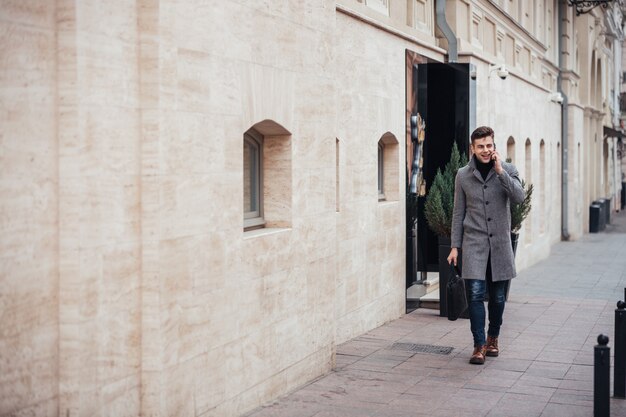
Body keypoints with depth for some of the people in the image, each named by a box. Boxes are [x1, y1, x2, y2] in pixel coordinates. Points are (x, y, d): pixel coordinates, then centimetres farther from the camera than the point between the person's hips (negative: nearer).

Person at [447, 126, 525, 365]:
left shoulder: (508, 170, 3)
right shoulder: (463, 175, 4)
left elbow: (519, 197, -14)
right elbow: (458, 213, 7)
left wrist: (500, 171, -19)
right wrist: (455, 246, 4)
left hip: (500, 244, 1)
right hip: (474, 244, -1)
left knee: (498, 297, 9)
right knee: (475, 294, -10)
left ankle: (493, 338, 29)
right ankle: (479, 345, -3)